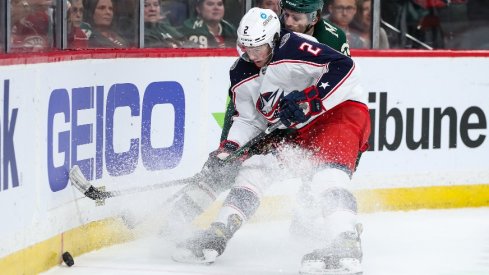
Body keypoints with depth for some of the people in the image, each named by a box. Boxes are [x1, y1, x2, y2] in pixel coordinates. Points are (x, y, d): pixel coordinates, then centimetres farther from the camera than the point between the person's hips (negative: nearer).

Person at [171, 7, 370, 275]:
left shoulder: (296, 48, -22)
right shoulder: (242, 75, 3)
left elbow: (344, 69, -28)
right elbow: (248, 119, 11)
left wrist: (310, 101, -31)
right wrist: (226, 150, -3)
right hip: (297, 130, 9)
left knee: (326, 172, -31)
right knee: (255, 165, 2)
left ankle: (345, 245, -44)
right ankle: (218, 234, 7)